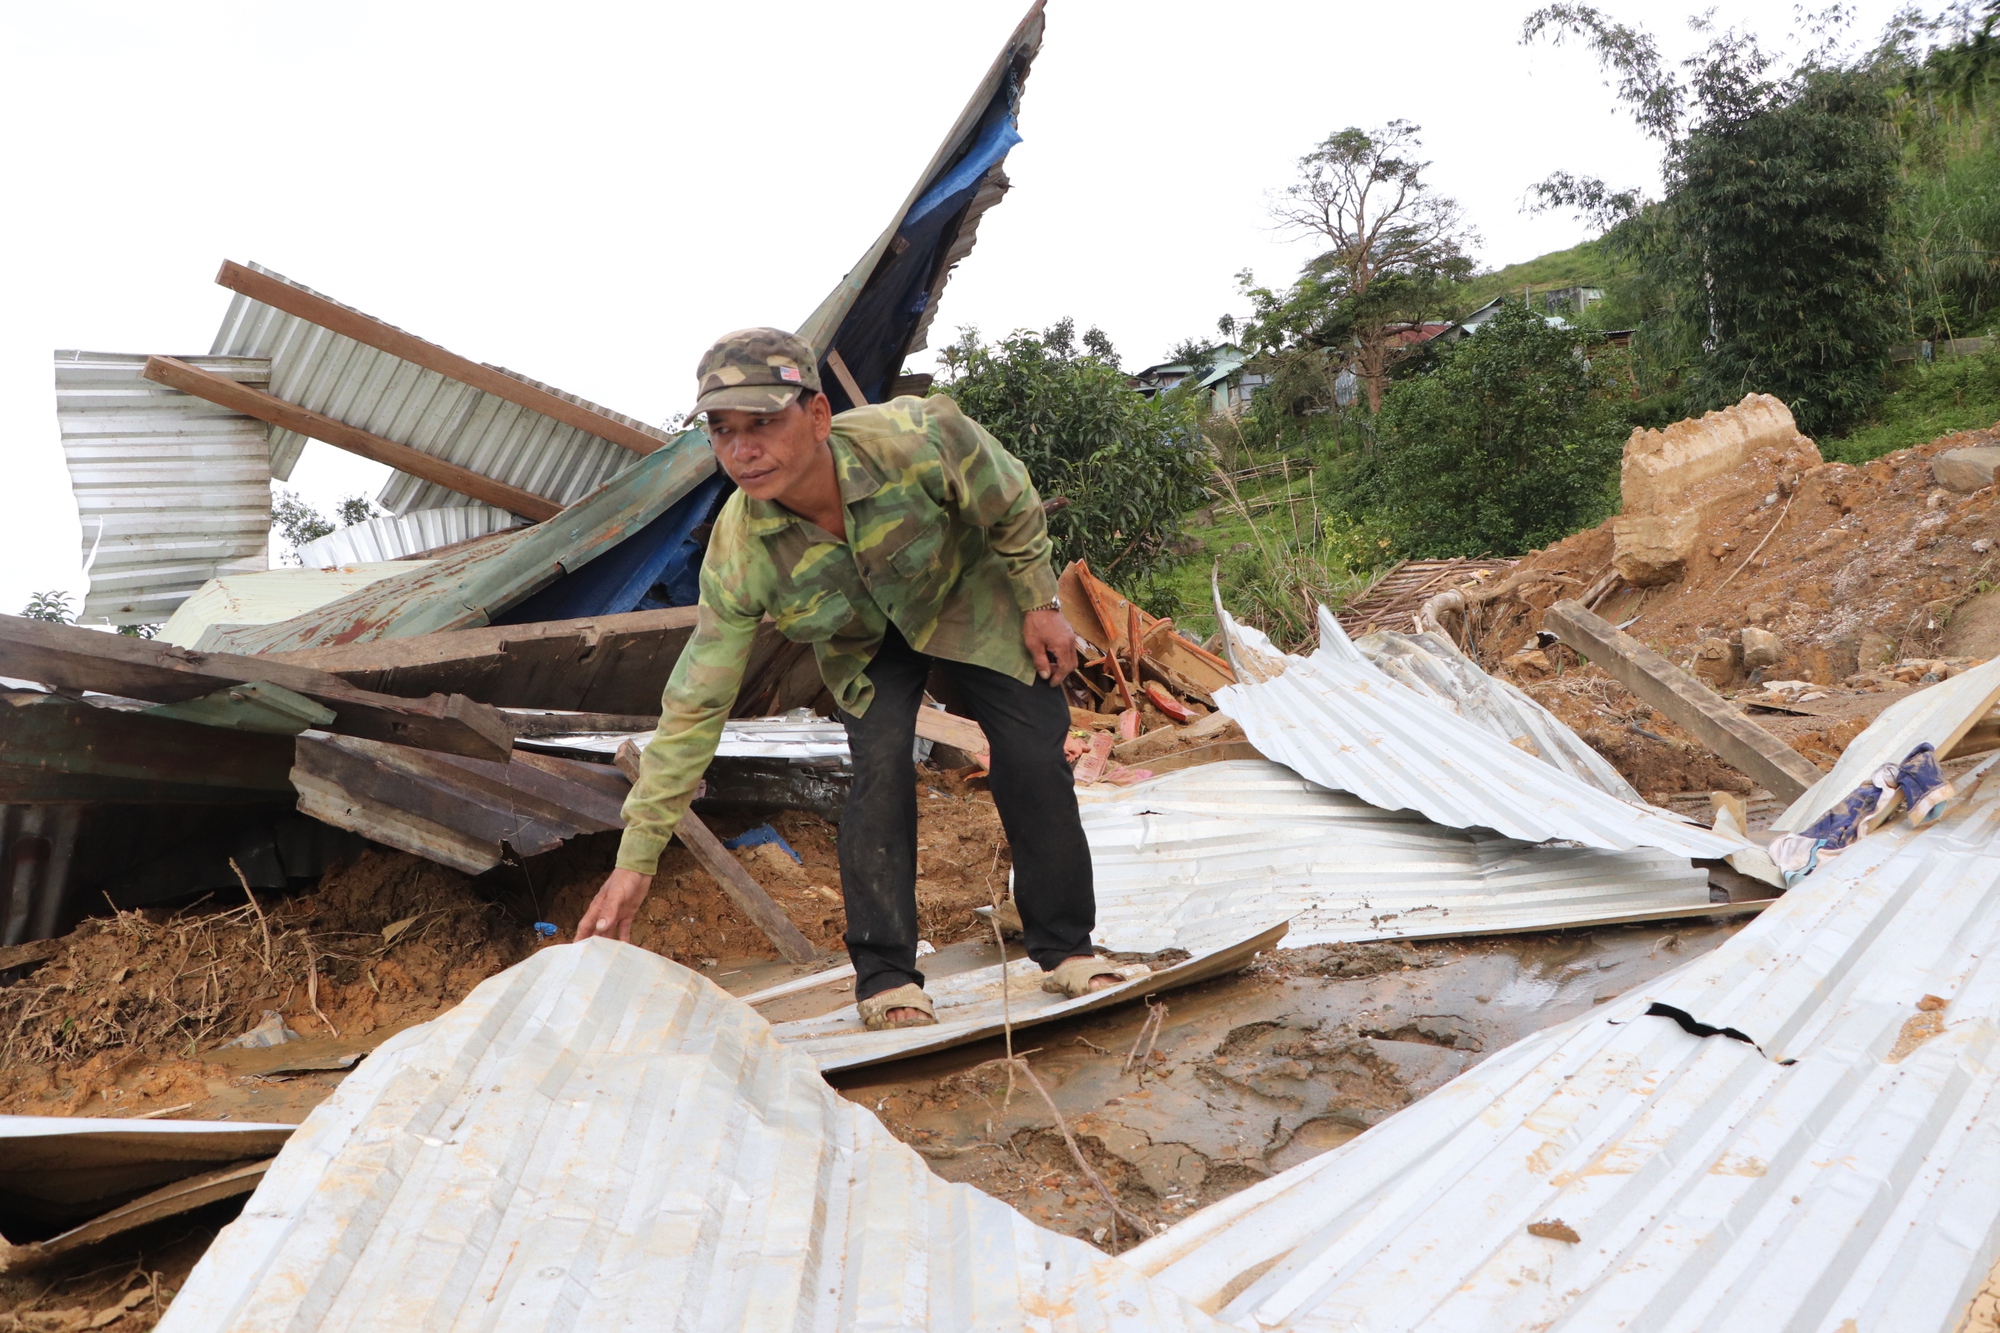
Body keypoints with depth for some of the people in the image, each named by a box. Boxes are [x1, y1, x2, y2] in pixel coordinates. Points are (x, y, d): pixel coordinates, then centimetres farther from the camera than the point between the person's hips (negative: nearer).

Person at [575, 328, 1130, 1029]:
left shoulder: (921, 437, -41)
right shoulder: (738, 555, -34)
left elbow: (1012, 508, -18)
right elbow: (694, 708, -26)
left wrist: (1040, 604, -8)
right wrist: (636, 859, -25)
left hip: (968, 594, 0)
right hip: (865, 641, 0)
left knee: (1035, 758, -7)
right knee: (879, 768, -19)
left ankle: (1066, 949, 11)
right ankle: (886, 977, -3)